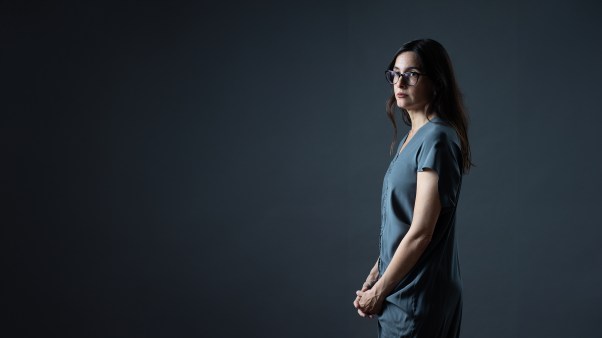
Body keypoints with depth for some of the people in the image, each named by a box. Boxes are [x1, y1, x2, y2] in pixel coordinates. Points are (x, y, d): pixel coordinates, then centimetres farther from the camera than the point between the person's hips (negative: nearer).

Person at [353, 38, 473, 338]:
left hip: (418, 294, -8)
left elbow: (420, 232, -20)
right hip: (404, 288, 8)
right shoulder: (412, 136, 11)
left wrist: (379, 291, -13)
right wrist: (377, 272, 10)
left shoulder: (436, 139, -17)